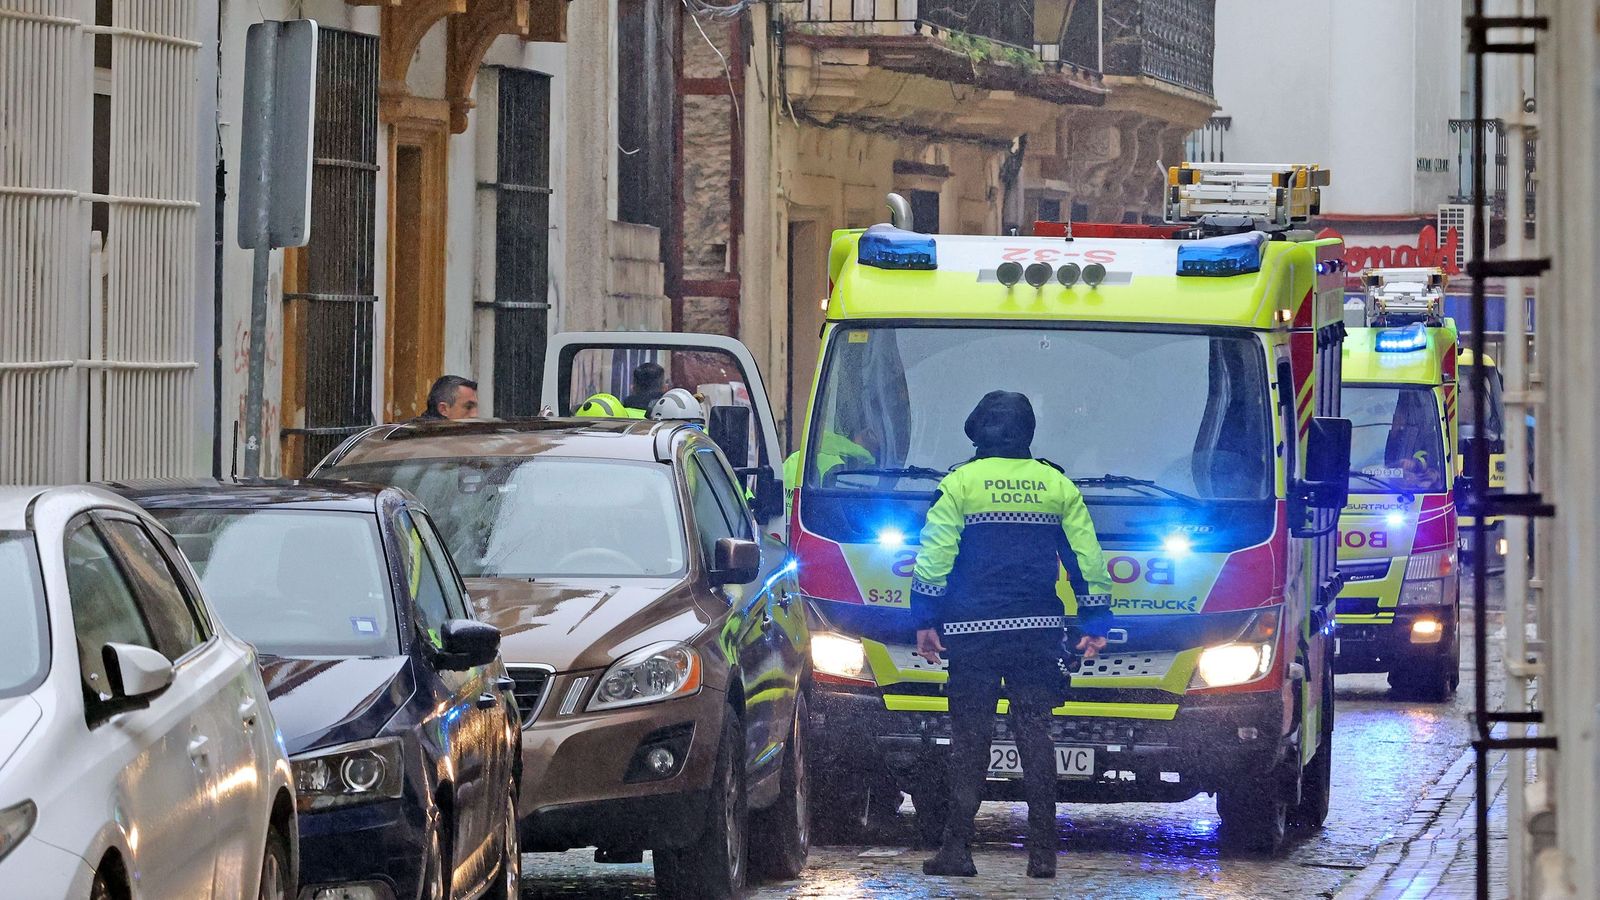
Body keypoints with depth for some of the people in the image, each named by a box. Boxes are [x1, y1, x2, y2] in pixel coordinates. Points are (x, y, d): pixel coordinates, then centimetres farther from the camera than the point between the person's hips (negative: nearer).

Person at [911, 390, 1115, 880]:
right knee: (1036, 737, 4)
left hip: (973, 634, -2)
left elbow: (934, 557, -4)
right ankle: (1042, 853, 1)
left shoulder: (959, 483, 0)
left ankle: (957, 849, -1)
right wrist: (1096, 624, 16)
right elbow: (1087, 557, 10)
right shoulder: (1058, 485, 8)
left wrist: (925, 621, 2)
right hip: (1039, 631, 2)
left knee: (969, 739, 2)